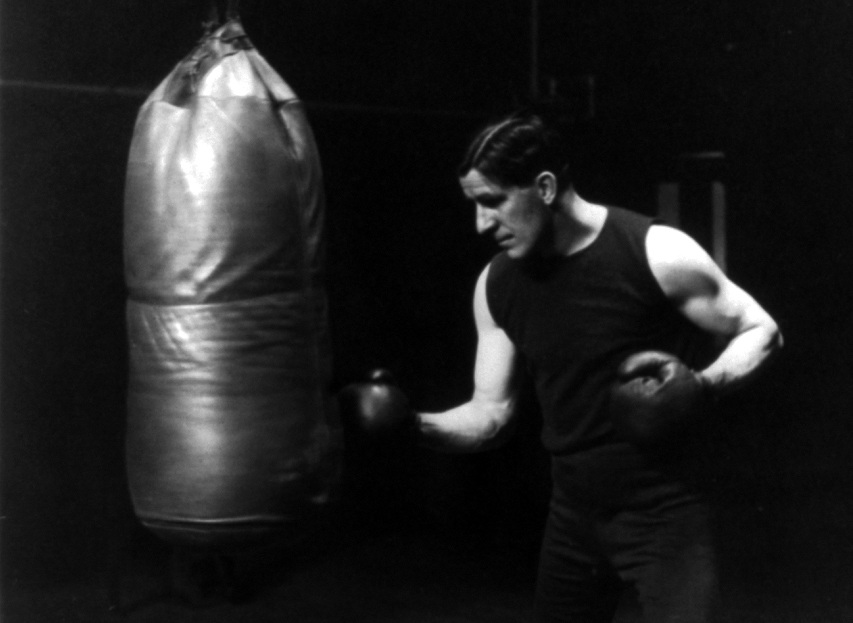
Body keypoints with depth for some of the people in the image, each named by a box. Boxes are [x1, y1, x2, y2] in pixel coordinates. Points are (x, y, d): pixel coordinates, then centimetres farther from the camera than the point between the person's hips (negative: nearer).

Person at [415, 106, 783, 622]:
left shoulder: (656, 252, -17)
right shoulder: (496, 286, -1)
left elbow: (761, 332, -7)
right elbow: (491, 415, 4)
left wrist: (704, 385, -26)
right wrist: (412, 424, -13)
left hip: (664, 511, -5)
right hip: (573, 514, 6)